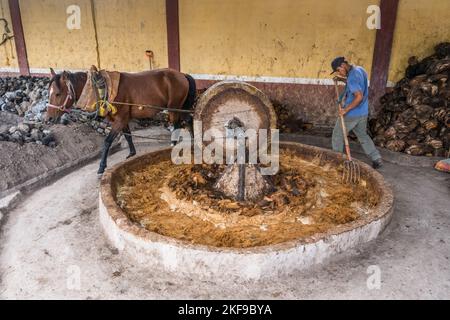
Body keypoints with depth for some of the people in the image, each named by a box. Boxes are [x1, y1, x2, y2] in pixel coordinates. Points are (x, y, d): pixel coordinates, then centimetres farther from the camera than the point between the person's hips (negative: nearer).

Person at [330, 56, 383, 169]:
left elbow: (359, 96, -29)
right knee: (363, 135, 20)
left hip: (351, 114, -9)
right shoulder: (360, 69, 6)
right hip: (363, 112, 9)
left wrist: (346, 109, -23)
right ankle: (377, 159, 18)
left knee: (337, 136, 9)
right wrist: (342, 79, 14)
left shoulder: (352, 76, -23)